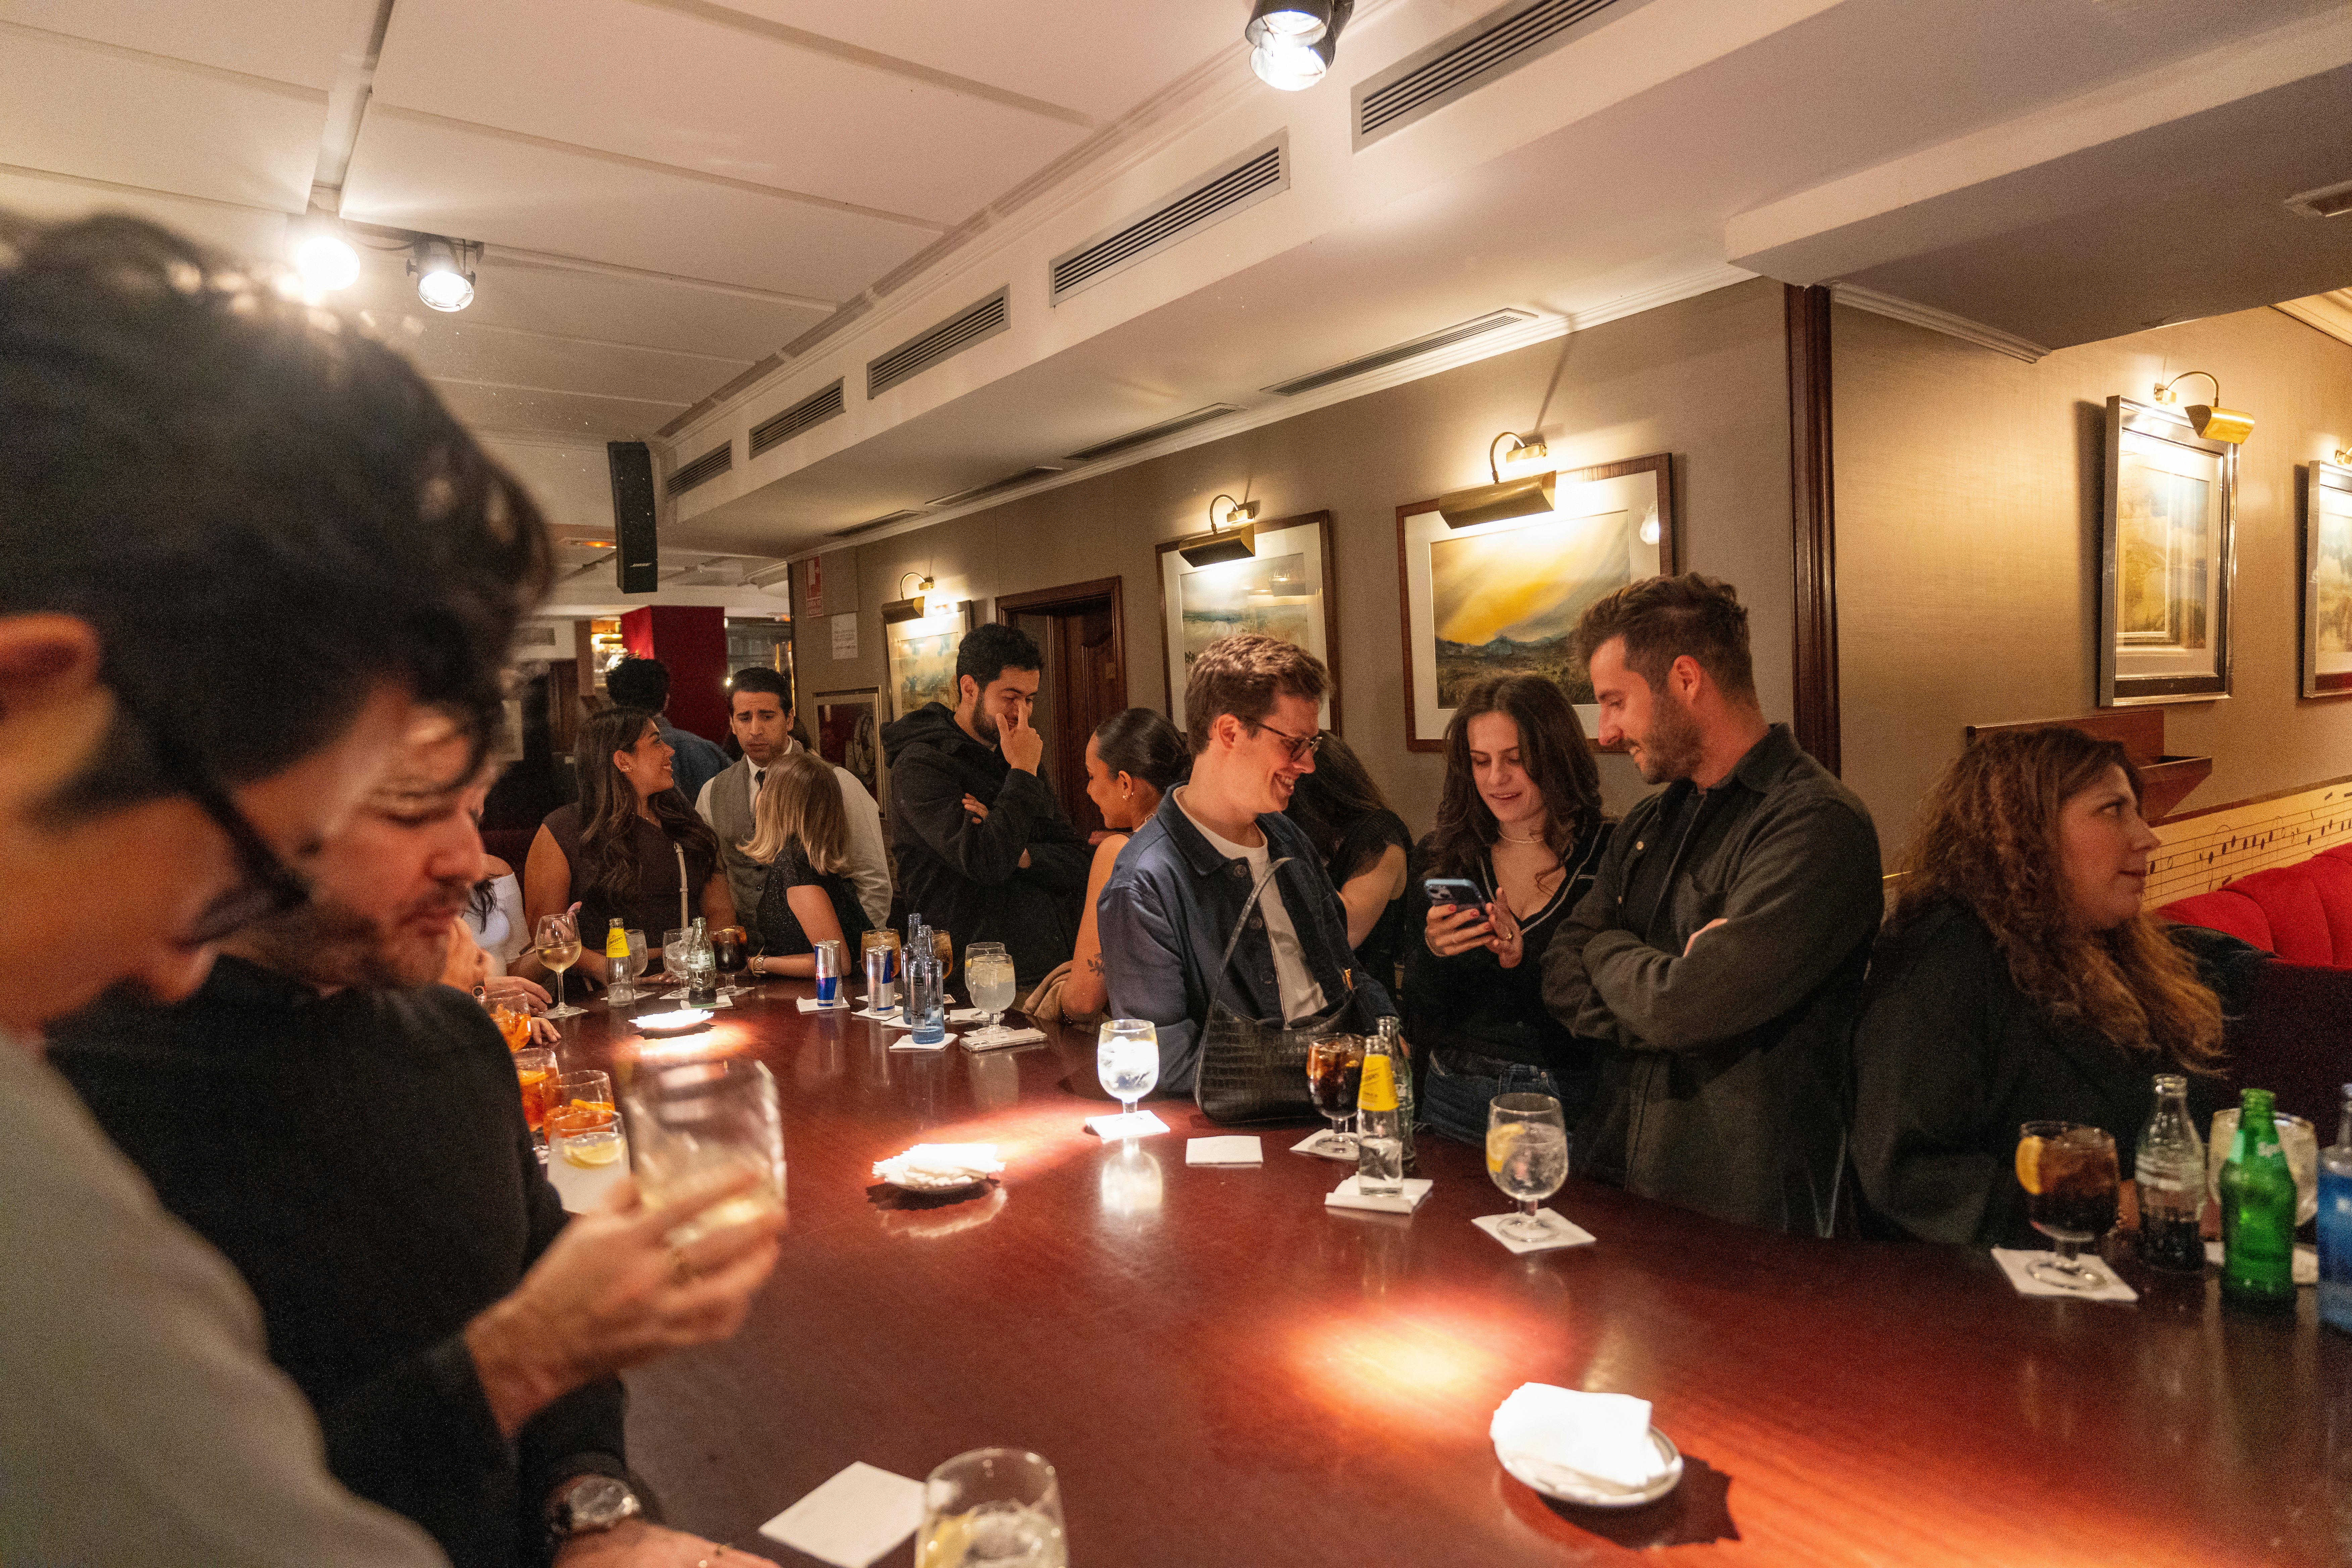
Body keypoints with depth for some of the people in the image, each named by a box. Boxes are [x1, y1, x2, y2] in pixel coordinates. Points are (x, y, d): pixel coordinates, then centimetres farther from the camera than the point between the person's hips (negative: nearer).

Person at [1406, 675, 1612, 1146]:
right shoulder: (1442, 857, 4)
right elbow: (1419, 1031, 5)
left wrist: (1526, 961, -20)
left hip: (1569, 1107, -2)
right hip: (1457, 1102, 2)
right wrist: (1432, 952, -13)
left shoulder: (1609, 857, -4)